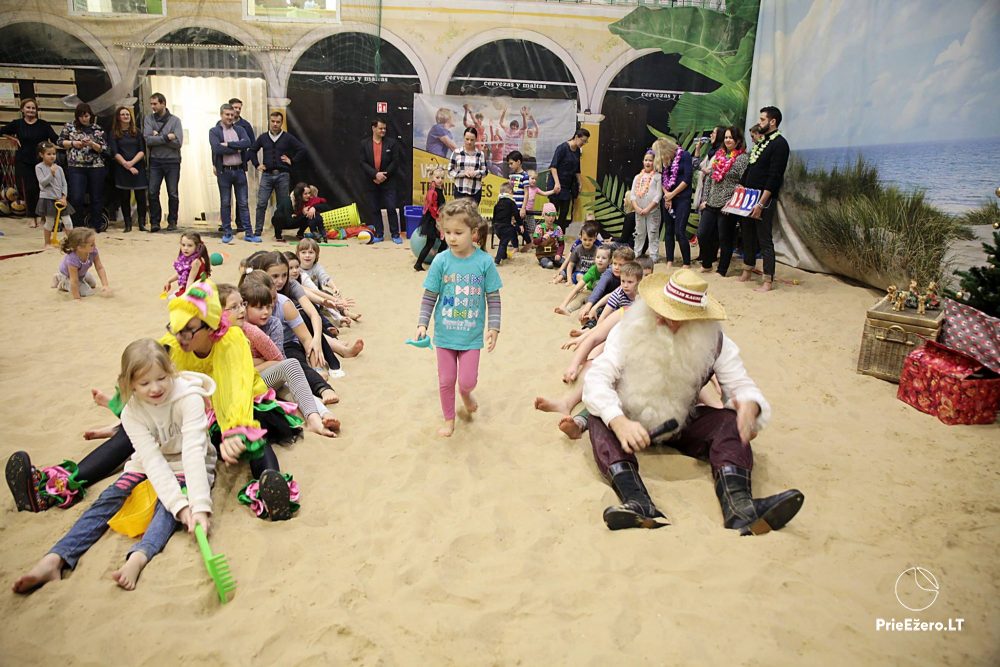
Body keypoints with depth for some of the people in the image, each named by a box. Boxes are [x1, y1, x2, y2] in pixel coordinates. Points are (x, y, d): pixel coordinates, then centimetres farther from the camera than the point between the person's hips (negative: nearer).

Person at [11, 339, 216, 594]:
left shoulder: (189, 397, -25)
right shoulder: (132, 412, -14)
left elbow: (193, 450, -35)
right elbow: (153, 459, -26)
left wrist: (200, 506, -46)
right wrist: (179, 505, -40)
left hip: (186, 465, -4)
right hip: (151, 465, 4)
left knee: (169, 505, -32)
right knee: (109, 498, -18)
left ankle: (137, 559, -53)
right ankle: (54, 560, -27)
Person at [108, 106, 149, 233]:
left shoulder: (137, 132, 11)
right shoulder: (113, 134, 7)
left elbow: (142, 151, 3)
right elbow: (115, 153, -1)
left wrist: (132, 162, -12)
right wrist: (127, 165, -12)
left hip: (138, 167, 1)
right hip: (121, 169, -1)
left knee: (140, 196, -3)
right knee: (124, 198, 0)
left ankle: (142, 224, 1)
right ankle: (127, 225, 4)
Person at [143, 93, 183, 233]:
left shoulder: (175, 120, -1)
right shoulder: (148, 119, 4)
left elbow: (178, 142, -12)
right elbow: (147, 139, -9)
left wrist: (158, 137, -10)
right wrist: (166, 137, -15)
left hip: (172, 161, -1)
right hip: (155, 161, 1)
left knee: (173, 194, 4)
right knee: (152, 192, 0)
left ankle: (172, 221, 16)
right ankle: (155, 221, 8)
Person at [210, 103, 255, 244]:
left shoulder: (239, 130, 10)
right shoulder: (214, 131, 1)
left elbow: (247, 143, -9)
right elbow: (217, 149, -15)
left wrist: (228, 144, -15)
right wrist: (237, 148, -10)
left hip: (239, 170, 2)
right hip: (224, 171, -2)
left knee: (243, 203, 5)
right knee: (225, 203, 5)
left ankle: (248, 233, 8)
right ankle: (227, 233, 13)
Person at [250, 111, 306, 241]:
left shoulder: (288, 138, 3)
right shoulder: (263, 137, 10)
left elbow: (302, 150, 2)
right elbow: (252, 151, 21)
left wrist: (292, 161, -2)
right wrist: (257, 164, 10)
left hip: (283, 175, -1)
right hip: (267, 175, 1)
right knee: (261, 204, -7)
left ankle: (278, 233, 11)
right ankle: (257, 231, -3)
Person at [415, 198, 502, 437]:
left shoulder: (484, 261, -11)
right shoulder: (441, 261, -9)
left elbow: (493, 298, -4)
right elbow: (429, 297, -2)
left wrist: (494, 327, -7)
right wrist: (422, 324, -8)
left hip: (471, 335, -1)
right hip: (444, 333, 1)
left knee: (467, 380, 2)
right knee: (446, 381, 11)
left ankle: (465, 392, 39)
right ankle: (449, 419, 33)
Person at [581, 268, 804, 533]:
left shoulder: (713, 340, -11)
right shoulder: (629, 330, -17)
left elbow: (741, 385, -11)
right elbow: (597, 377, -25)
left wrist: (750, 405, -38)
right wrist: (619, 421, -44)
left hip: (682, 424, 2)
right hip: (629, 421, -1)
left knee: (729, 419, -24)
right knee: (599, 418, -32)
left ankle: (738, 505, -48)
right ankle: (639, 503, -53)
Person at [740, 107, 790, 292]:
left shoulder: (779, 143, -11)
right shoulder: (761, 142, 15)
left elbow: (774, 176, -18)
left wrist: (761, 203, -22)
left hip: (764, 199, -8)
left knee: (764, 240, -5)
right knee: (748, 236, 14)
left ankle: (768, 281, 0)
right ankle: (747, 273, 26)